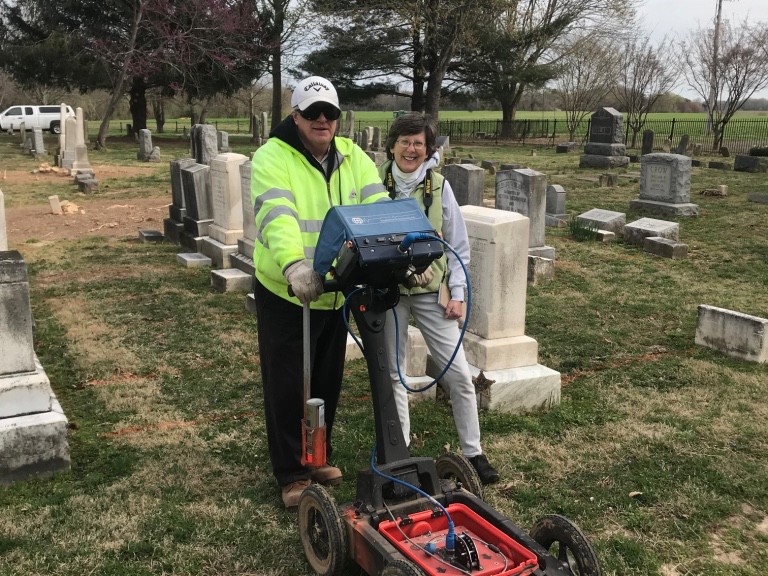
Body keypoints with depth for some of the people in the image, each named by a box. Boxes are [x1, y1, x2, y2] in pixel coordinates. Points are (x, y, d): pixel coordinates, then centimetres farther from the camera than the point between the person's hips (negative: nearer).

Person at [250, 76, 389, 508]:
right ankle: (292, 473, 18)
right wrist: (294, 265, -49)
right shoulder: (272, 157, -14)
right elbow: (277, 216, -31)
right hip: (285, 292, -5)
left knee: (327, 382, 18)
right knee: (287, 386, 3)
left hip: (334, 292, 5)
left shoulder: (353, 157, 3)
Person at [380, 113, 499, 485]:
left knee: (458, 374, -1)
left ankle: (473, 452, 13)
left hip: (431, 291, 0)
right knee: (392, 373, 9)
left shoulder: (439, 186, -1)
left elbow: (458, 245, 3)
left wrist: (457, 293, -2)